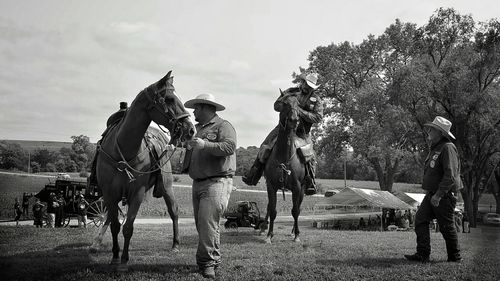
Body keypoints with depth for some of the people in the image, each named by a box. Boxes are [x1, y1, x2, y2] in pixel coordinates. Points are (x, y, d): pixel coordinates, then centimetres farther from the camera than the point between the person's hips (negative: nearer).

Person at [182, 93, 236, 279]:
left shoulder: (223, 126, -3)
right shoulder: (197, 128, 21)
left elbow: (230, 147, -20)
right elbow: (191, 148, 31)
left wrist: (205, 145, -27)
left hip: (216, 182, -8)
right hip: (198, 183, 8)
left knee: (207, 222, -14)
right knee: (201, 224, 8)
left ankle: (207, 263, -7)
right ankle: (213, 258, 19)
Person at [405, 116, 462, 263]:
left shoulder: (447, 148, -16)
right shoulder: (435, 149, 16)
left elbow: (450, 175, -23)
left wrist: (439, 195, -25)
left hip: (444, 195, -9)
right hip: (432, 194, 9)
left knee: (447, 226, 1)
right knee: (420, 220, 1)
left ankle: (455, 257, 17)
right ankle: (422, 254, 2)